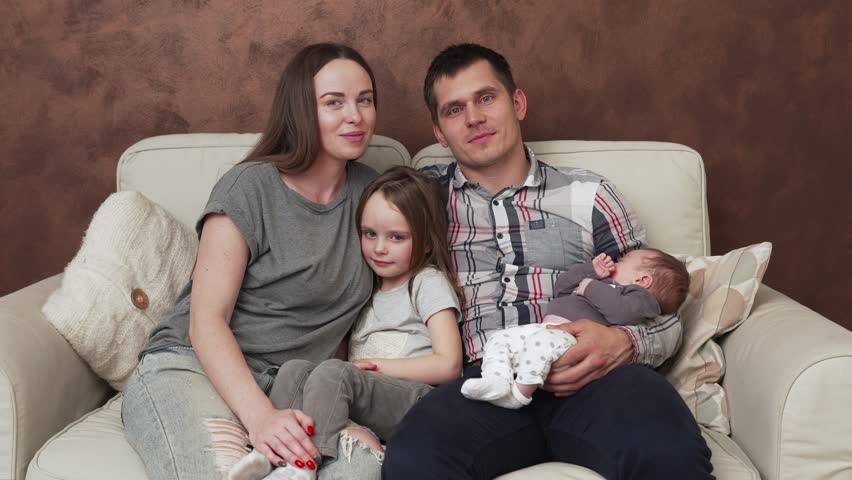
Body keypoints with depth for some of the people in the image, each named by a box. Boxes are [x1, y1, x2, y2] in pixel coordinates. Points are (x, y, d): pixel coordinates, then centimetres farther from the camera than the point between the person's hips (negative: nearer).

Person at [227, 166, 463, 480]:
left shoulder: (429, 283, 7)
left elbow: (448, 365, -4)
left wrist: (378, 366, -3)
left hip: (417, 401, -6)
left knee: (332, 372, -31)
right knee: (295, 369, -19)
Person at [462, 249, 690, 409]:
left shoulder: (640, 296, 12)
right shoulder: (601, 284, 41)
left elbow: (621, 312, -12)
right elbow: (561, 286, 39)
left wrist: (591, 287, -2)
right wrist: (591, 270, 28)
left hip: (570, 337, -10)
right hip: (544, 328, 10)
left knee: (539, 341, -39)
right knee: (498, 339, -4)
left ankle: (519, 393, -33)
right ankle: (497, 382, -27)